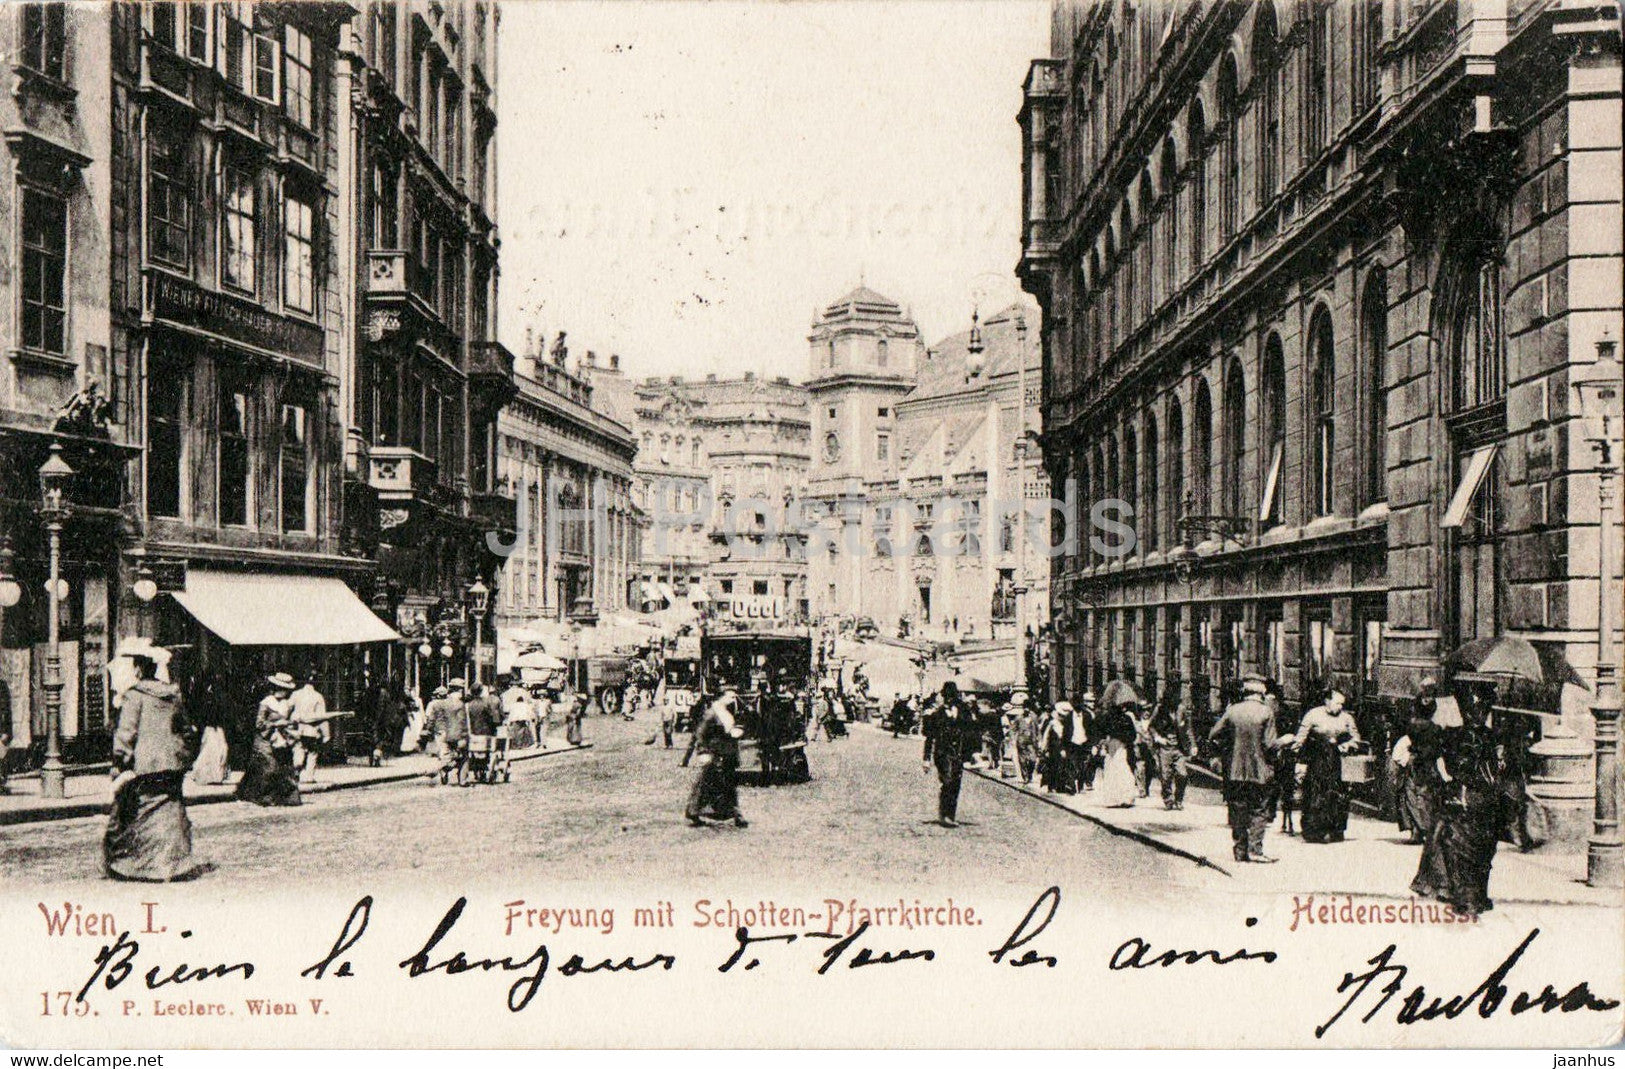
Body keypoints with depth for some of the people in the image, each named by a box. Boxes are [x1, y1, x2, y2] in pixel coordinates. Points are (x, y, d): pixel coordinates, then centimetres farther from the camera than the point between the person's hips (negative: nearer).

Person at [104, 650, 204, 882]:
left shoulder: (134, 696, -8)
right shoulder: (174, 695, 10)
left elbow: (126, 733, -12)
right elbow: (184, 730, 17)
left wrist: (119, 764, -7)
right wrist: (183, 757, 25)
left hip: (144, 766, -5)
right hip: (172, 764, 5)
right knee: (171, 810, 7)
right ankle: (176, 861, 3)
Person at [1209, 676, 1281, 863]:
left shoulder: (1232, 710, -2)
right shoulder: (1266, 712, -8)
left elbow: (1213, 736, -1)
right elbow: (1270, 744, -11)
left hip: (1235, 770, 2)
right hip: (1259, 770, -2)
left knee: (1238, 811, 9)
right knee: (1259, 810, 5)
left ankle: (1240, 850, 11)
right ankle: (1255, 849, -3)